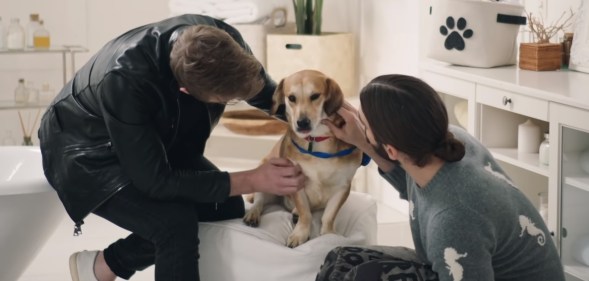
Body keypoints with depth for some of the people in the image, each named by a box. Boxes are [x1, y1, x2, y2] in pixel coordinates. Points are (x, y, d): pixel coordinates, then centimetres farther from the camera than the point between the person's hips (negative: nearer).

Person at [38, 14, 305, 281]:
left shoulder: (220, 40, -24)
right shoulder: (126, 80, -41)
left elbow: (265, 92, -2)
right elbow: (155, 181, -33)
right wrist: (252, 181, -33)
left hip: (151, 140, 7)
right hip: (87, 152, -7)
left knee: (226, 207, -6)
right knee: (177, 220, -27)